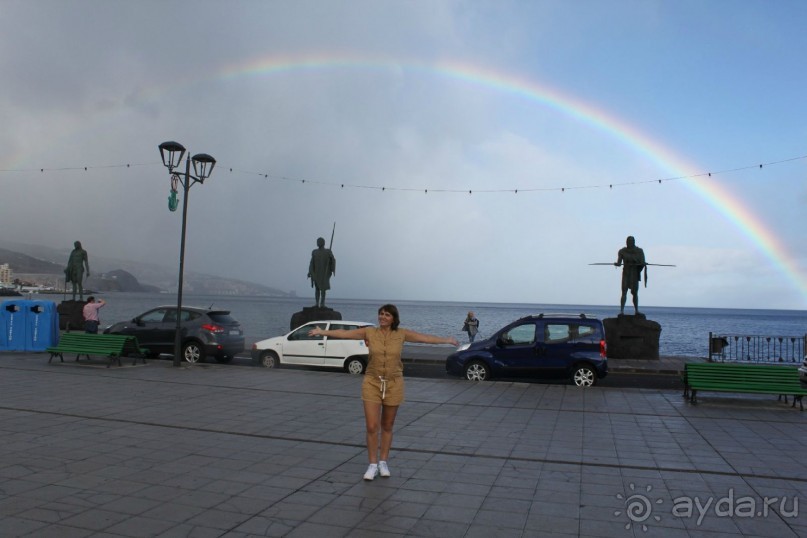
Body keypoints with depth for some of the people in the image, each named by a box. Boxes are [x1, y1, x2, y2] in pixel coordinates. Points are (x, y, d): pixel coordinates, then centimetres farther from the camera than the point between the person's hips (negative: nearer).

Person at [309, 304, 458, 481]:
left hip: (394, 384, 0)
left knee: (387, 426, 11)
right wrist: (322, 332, -10)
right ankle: (373, 464, 11)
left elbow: (426, 338, -4)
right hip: (372, 383, 0)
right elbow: (344, 333, -6)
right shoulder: (369, 332, -4)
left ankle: (383, 462, 26)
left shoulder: (401, 334, -3)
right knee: (372, 426, -4)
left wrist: (446, 340, -10)